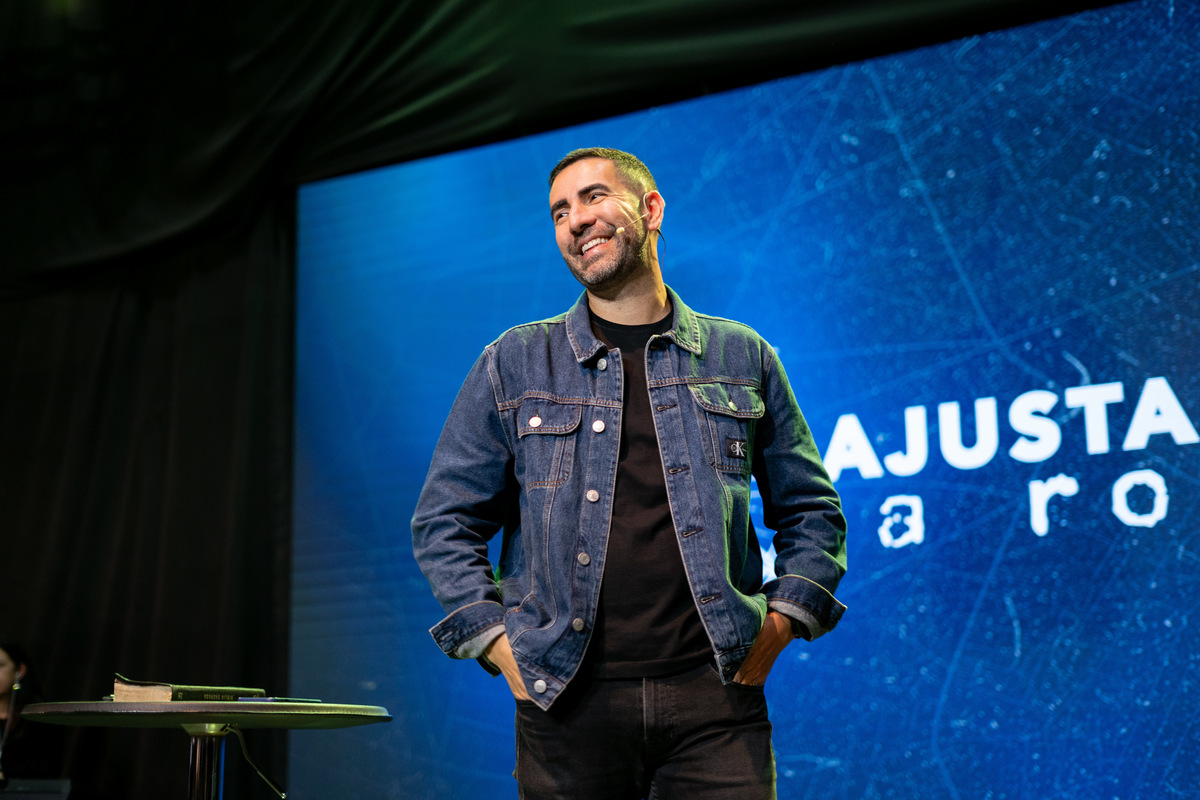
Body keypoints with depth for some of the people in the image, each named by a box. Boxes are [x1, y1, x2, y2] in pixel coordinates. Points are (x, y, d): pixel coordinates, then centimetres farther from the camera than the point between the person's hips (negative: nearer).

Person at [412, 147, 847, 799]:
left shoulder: (743, 360, 10)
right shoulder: (513, 365, 8)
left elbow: (811, 513, 15)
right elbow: (443, 523, 9)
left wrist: (777, 626, 2)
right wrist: (500, 646, -1)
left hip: (713, 698, 0)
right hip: (567, 699, 0)